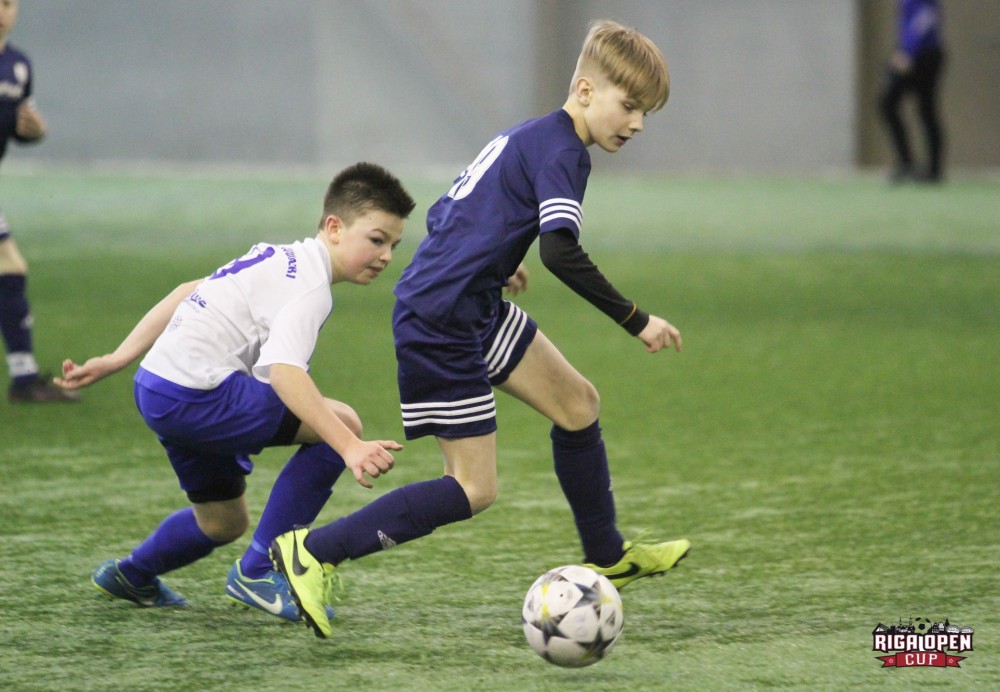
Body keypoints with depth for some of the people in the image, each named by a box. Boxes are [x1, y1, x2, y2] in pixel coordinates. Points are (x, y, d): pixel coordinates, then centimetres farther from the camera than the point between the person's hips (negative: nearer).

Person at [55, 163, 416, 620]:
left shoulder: (283, 260, 15)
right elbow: (283, 369, -33)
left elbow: (189, 293, 20)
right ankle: (258, 572, -11)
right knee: (342, 423, -17)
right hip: (194, 396, -10)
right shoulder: (308, 286, -17)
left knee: (223, 522, 28)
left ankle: (130, 577, 52)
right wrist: (349, 447, -40)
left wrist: (118, 359, 24)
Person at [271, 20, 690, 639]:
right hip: (441, 323, -11)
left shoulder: (526, 137, 15)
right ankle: (316, 551, -5)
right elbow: (562, 253, -29)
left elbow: (445, 213, 20)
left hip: (476, 309, 11)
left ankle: (607, 558, 31)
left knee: (578, 403, 17)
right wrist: (636, 321, -24)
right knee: (475, 490, -8)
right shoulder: (561, 152, -15)